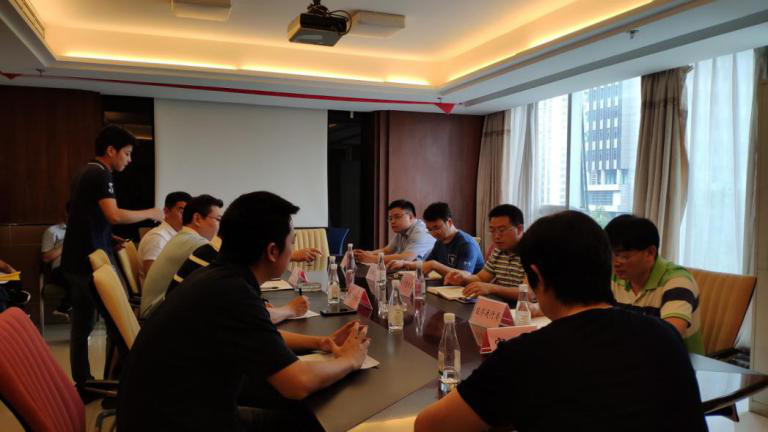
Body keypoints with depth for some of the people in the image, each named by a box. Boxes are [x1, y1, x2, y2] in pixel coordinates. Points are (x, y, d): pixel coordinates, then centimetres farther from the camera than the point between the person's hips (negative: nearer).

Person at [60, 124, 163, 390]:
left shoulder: (84, 173, 16)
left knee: (81, 324, 11)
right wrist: (151, 214, -13)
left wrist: (109, 239, 13)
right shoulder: (100, 175, -13)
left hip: (75, 261, 9)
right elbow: (114, 215, -25)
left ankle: (81, 383, 18)